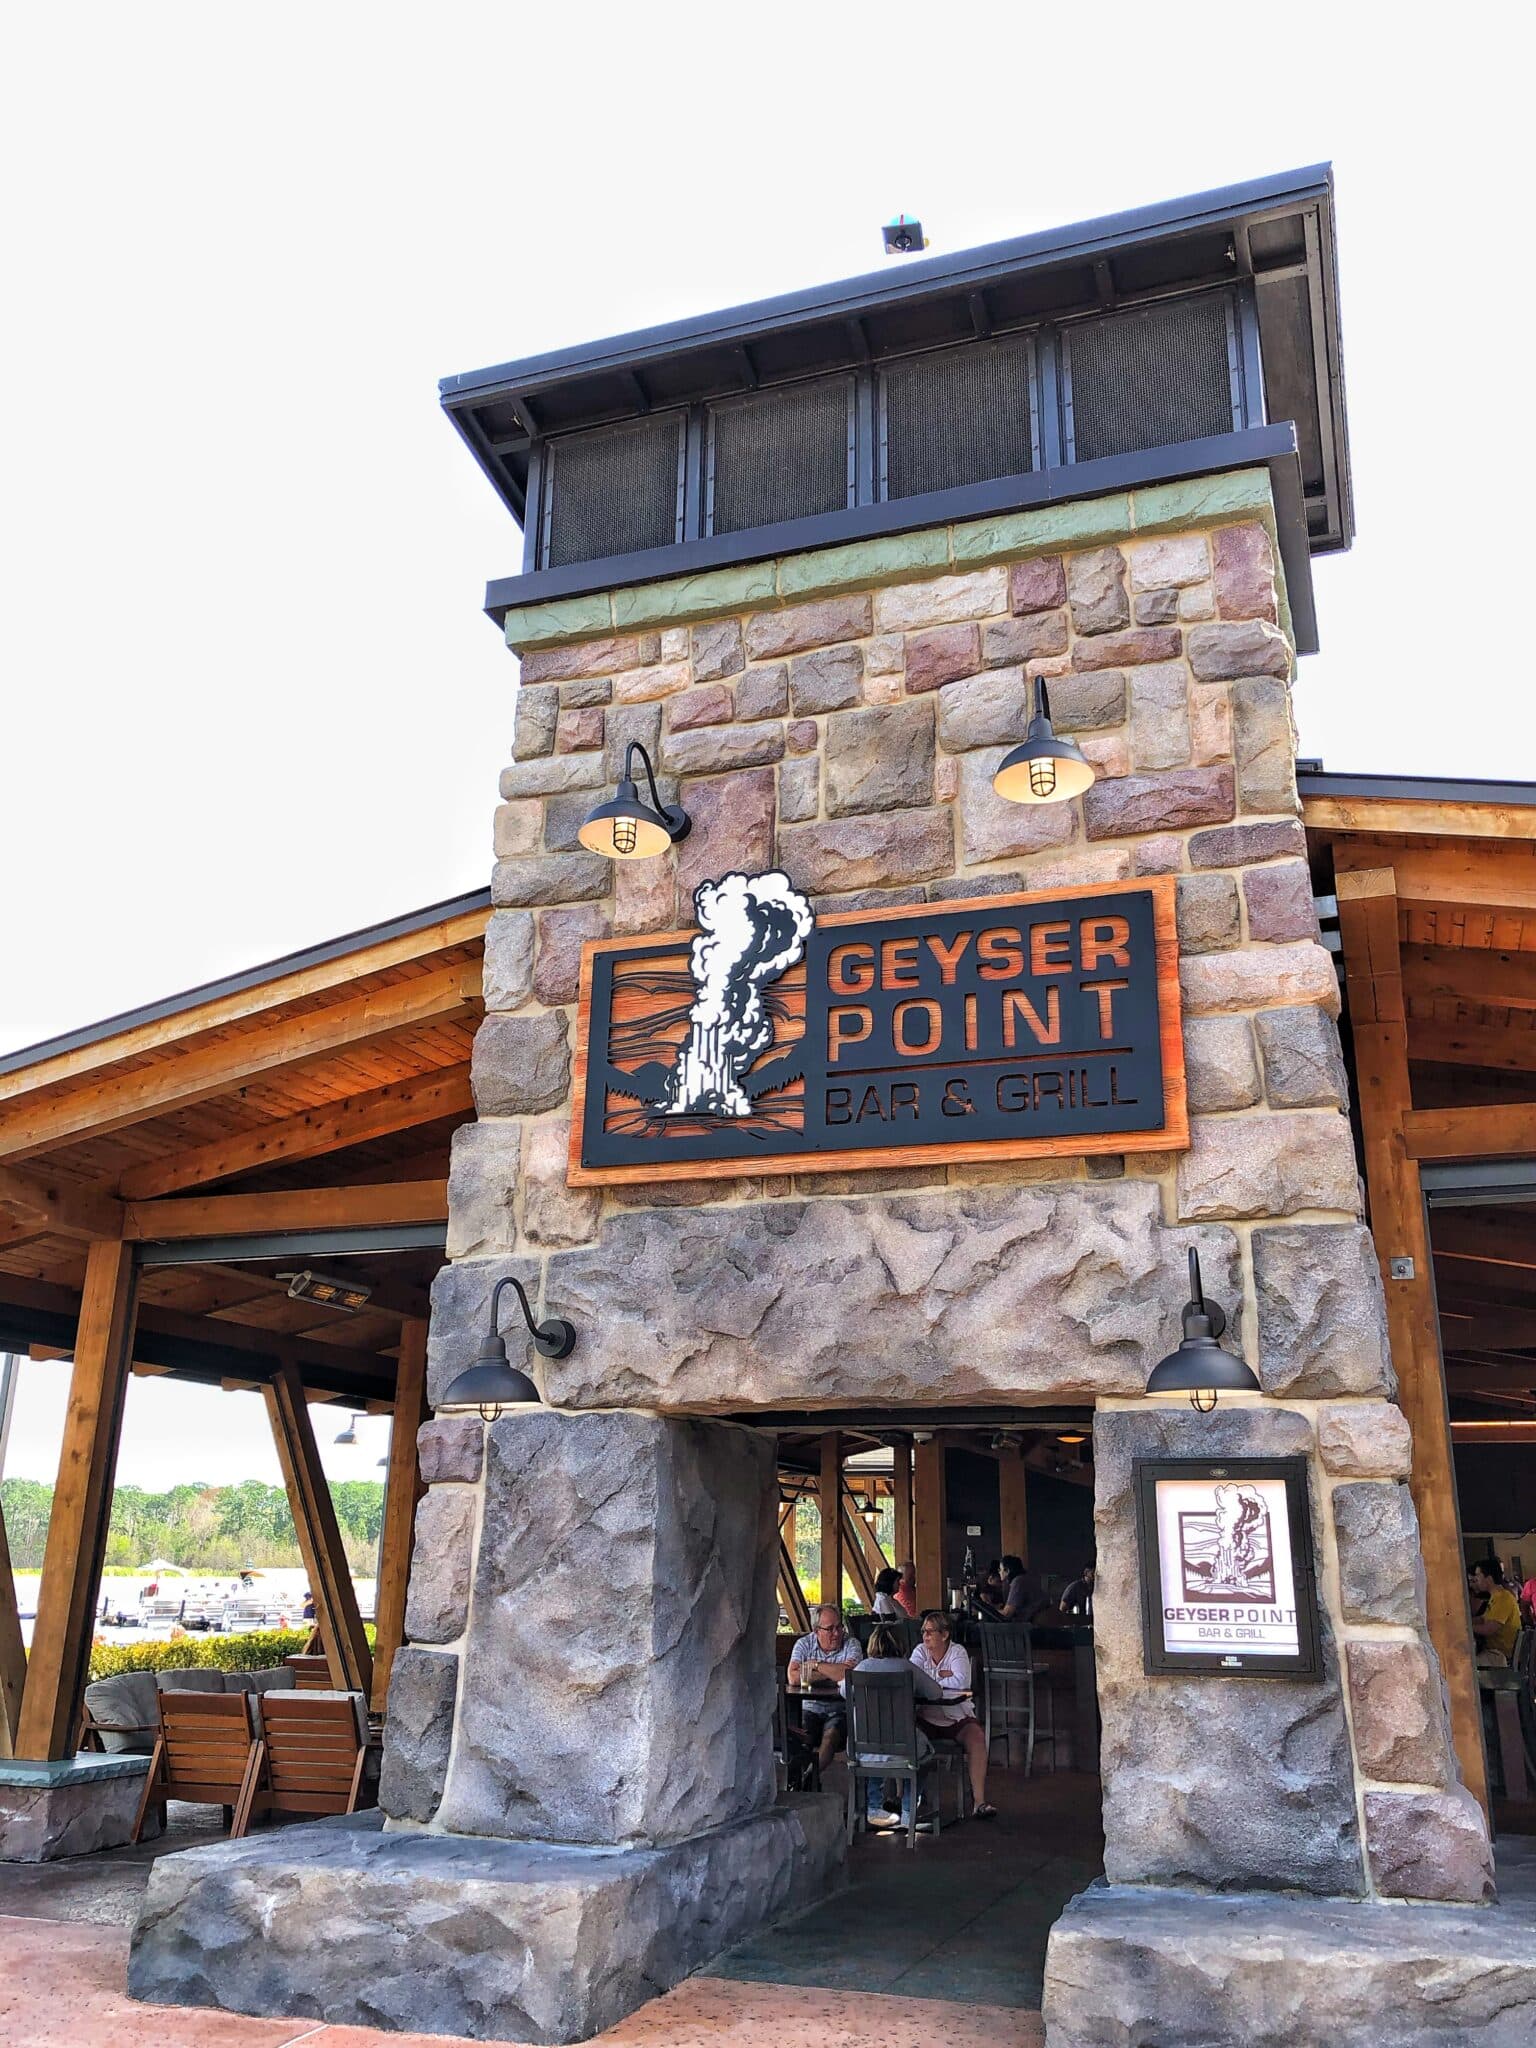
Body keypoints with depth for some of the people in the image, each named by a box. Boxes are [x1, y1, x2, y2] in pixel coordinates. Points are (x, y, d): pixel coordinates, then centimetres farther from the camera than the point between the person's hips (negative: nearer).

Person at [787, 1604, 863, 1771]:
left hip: (840, 1711, -1)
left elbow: (849, 1675, -22)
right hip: (810, 1709, 2)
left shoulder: (851, 1645, -1)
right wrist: (834, 1672, -13)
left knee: (831, 1735, -30)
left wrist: (816, 1665, -9)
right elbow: (793, 1678, -14)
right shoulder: (804, 1644, 3)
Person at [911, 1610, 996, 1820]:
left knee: (976, 1737, -29)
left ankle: (979, 1801, -24)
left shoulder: (957, 1651, -4)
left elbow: (960, 1681, -23)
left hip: (957, 1717, -2)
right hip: (926, 1717, 2)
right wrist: (940, 1675, -14)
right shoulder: (921, 1651, 5)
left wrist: (928, 1679, -15)